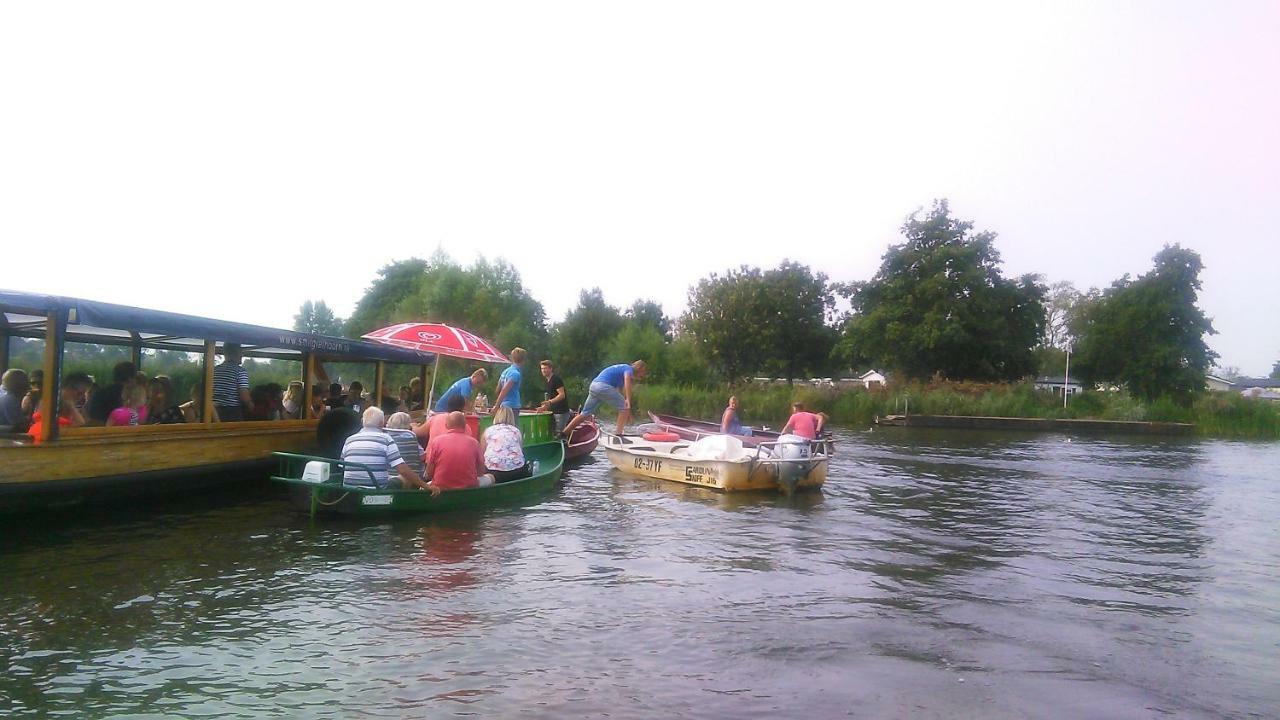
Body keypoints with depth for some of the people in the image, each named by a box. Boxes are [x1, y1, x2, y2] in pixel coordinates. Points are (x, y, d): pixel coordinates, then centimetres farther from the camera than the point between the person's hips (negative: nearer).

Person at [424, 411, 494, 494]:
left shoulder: (436, 441, -6)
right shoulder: (473, 442, -5)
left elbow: (429, 472, -3)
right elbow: (481, 472, 3)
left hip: (441, 489, 1)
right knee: (490, 478, 26)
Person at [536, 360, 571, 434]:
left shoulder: (556, 379, -12)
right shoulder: (548, 381, 16)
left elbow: (562, 395, -20)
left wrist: (549, 402, -30)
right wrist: (544, 407, 15)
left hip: (561, 411, -9)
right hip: (554, 411, 9)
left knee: (559, 432, -11)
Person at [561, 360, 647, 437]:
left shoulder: (622, 368, 31)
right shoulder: (629, 369, 4)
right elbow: (627, 378, -21)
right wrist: (628, 400, -30)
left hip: (593, 386, 9)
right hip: (604, 386, -9)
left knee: (585, 413, 14)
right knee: (624, 407, -3)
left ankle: (563, 434, 15)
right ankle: (618, 435, -7)